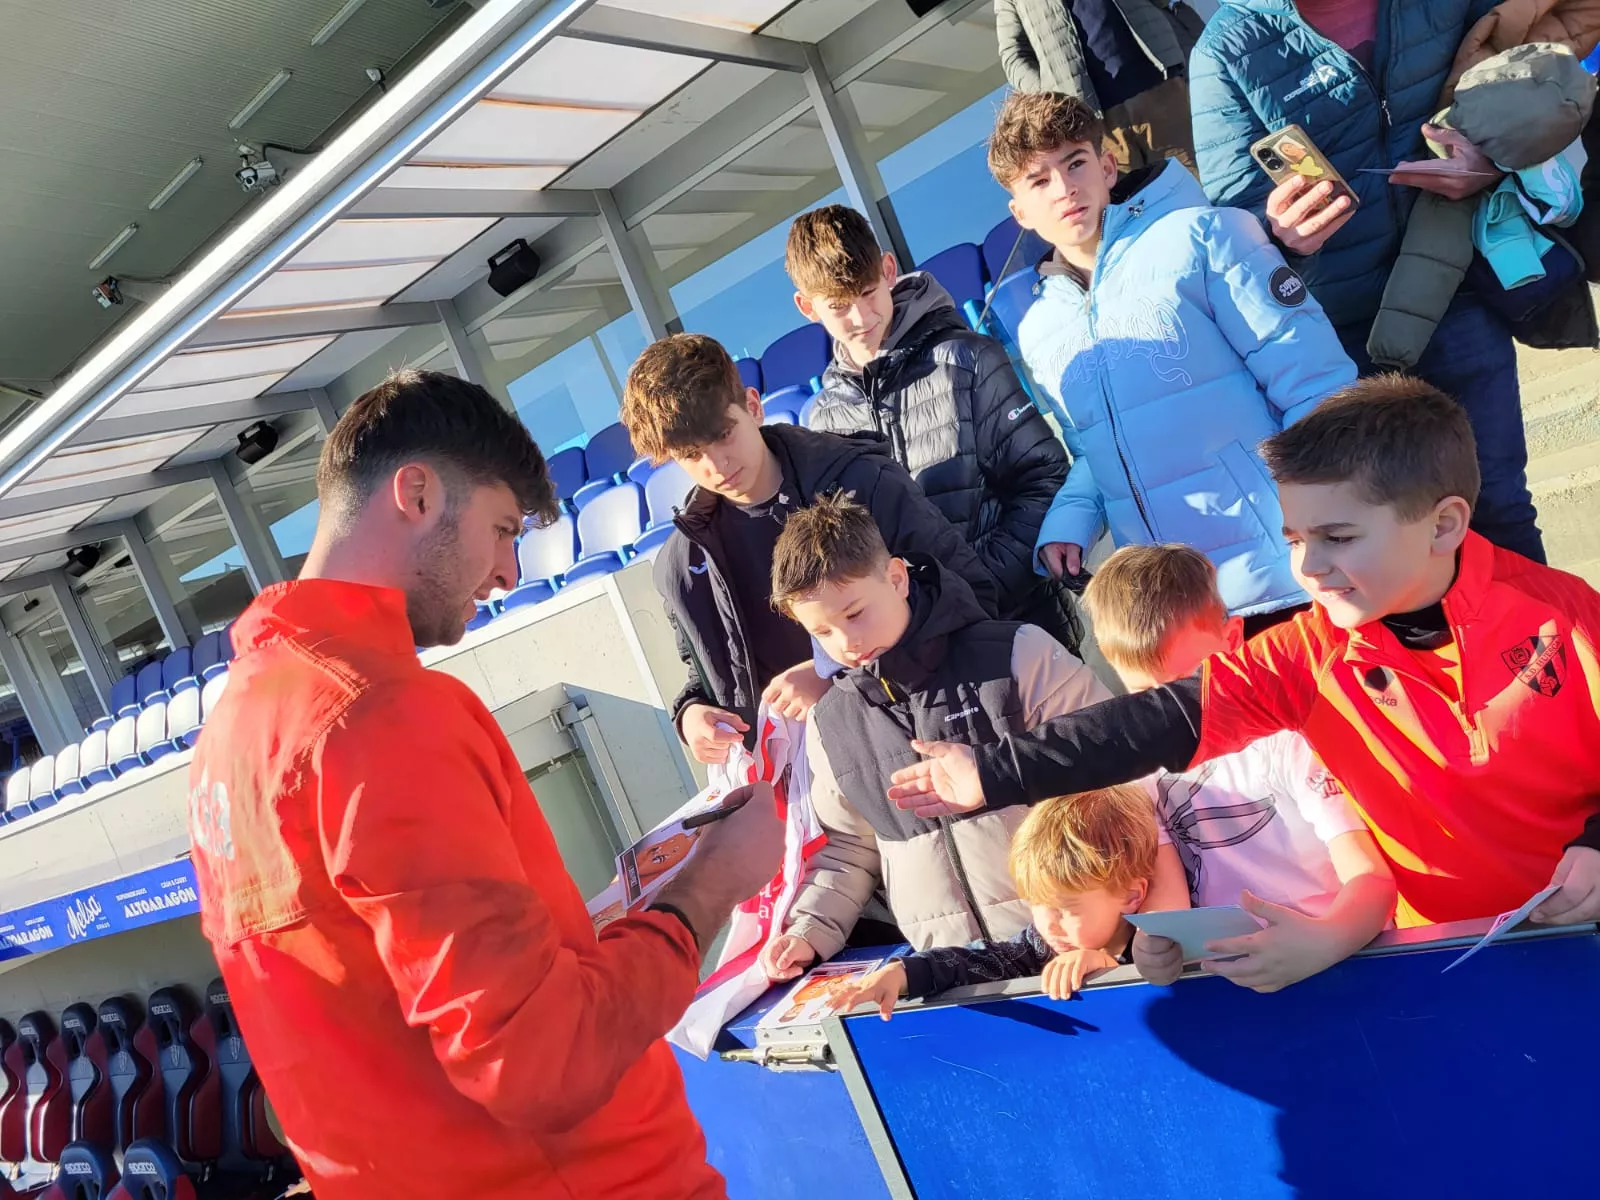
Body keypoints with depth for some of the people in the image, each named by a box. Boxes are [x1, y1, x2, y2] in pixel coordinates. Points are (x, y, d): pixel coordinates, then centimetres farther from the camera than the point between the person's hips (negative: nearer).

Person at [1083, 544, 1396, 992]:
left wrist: (1322, 942, -33)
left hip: (1339, 960, -1)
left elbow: (1371, 878, -12)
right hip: (1226, 979, 1)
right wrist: (1156, 944, -25)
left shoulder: (1285, 735, -8)